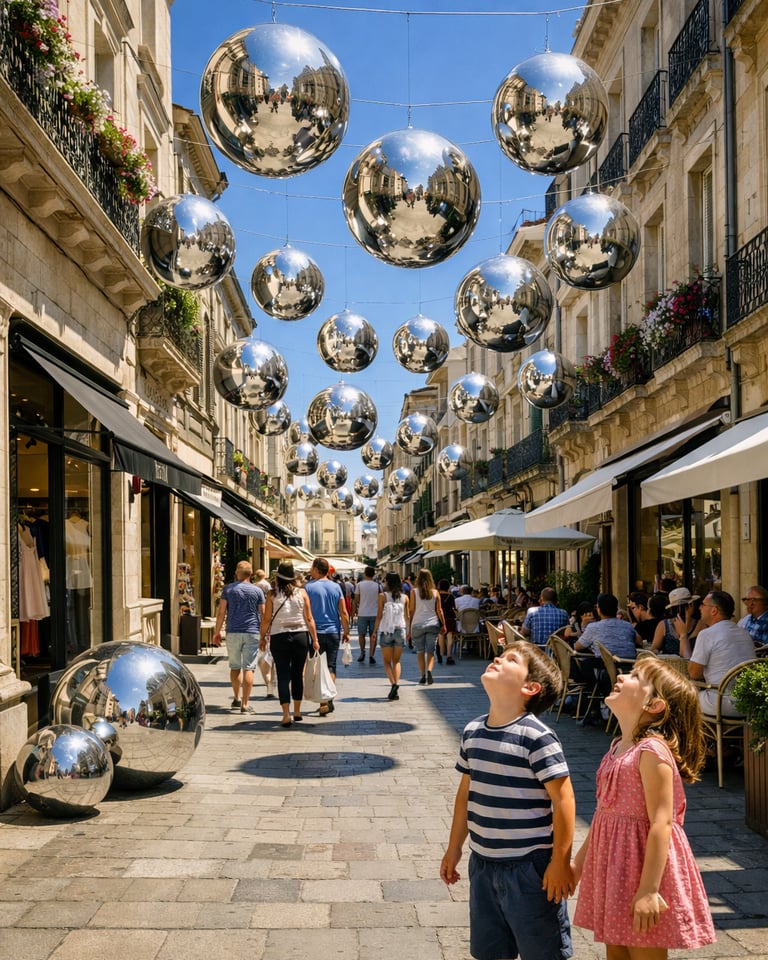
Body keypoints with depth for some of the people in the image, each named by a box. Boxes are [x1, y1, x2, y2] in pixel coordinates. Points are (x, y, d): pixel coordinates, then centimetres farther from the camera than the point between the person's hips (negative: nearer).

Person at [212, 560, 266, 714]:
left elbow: (221, 612, 1)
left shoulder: (228, 589, 3)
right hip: (252, 633, -1)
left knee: (235, 667, 16)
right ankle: (245, 704, -5)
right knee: (248, 668, -2)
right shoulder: (257, 591, 3)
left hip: (233, 632, 1)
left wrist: (217, 632, 8)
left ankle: (237, 699, 23)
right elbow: (262, 614, 5)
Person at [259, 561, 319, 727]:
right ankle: (297, 711, 24)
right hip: (300, 636, 2)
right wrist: (315, 639, 5)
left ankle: (286, 715, -8)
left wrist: (263, 638, 8)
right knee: (298, 674, 14)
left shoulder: (272, 594, -3)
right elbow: (309, 618, 0)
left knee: (283, 675, 1)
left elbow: (266, 619, -3)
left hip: (279, 637, -2)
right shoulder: (301, 592, 1)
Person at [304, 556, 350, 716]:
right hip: (334, 632, 3)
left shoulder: (309, 587, -7)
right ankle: (328, 699, 5)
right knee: (331, 666, 11)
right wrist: (346, 632, 11)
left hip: (316, 632, -3)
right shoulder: (336, 587, 3)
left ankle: (323, 701, -3)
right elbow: (343, 612, 2)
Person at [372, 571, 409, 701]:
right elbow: (407, 616, 8)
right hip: (400, 630, 2)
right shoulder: (404, 597, 3)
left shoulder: (383, 596, -5)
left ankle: (393, 684, -14)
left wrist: (374, 631, 3)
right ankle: (396, 683, -7)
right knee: (396, 661, 12)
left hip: (386, 630, -2)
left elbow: (379, 615, -6)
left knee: (387, 661, 7)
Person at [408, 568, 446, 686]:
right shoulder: (435, 592, 3)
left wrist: (409, 625, 4)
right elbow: (439, 610, 4)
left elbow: (411, 610, -2)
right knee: (431, 651, 5)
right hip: (433, 623, 1)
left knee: (420, 651, 8)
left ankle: (423, 675, 3)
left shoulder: (414, 591, -2)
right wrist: (443, 625, 11)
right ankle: (429, 670, -17)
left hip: (418, 624, -1)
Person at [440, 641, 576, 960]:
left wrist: (561, 862, -15)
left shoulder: (537, 738, -19)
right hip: (483, 862, 6)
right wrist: (454, 848, 17)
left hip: (530, 865, -6)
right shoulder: (472, 732, 2)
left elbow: (563, 799, -17)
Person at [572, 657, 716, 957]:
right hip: (614, 864, 9)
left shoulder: (652, 752, -20)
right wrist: (580, 860, 20)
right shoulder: (618, 748, 6)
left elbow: (661, 823, -23)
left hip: (643, 863, -8)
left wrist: (649, 890, -25)